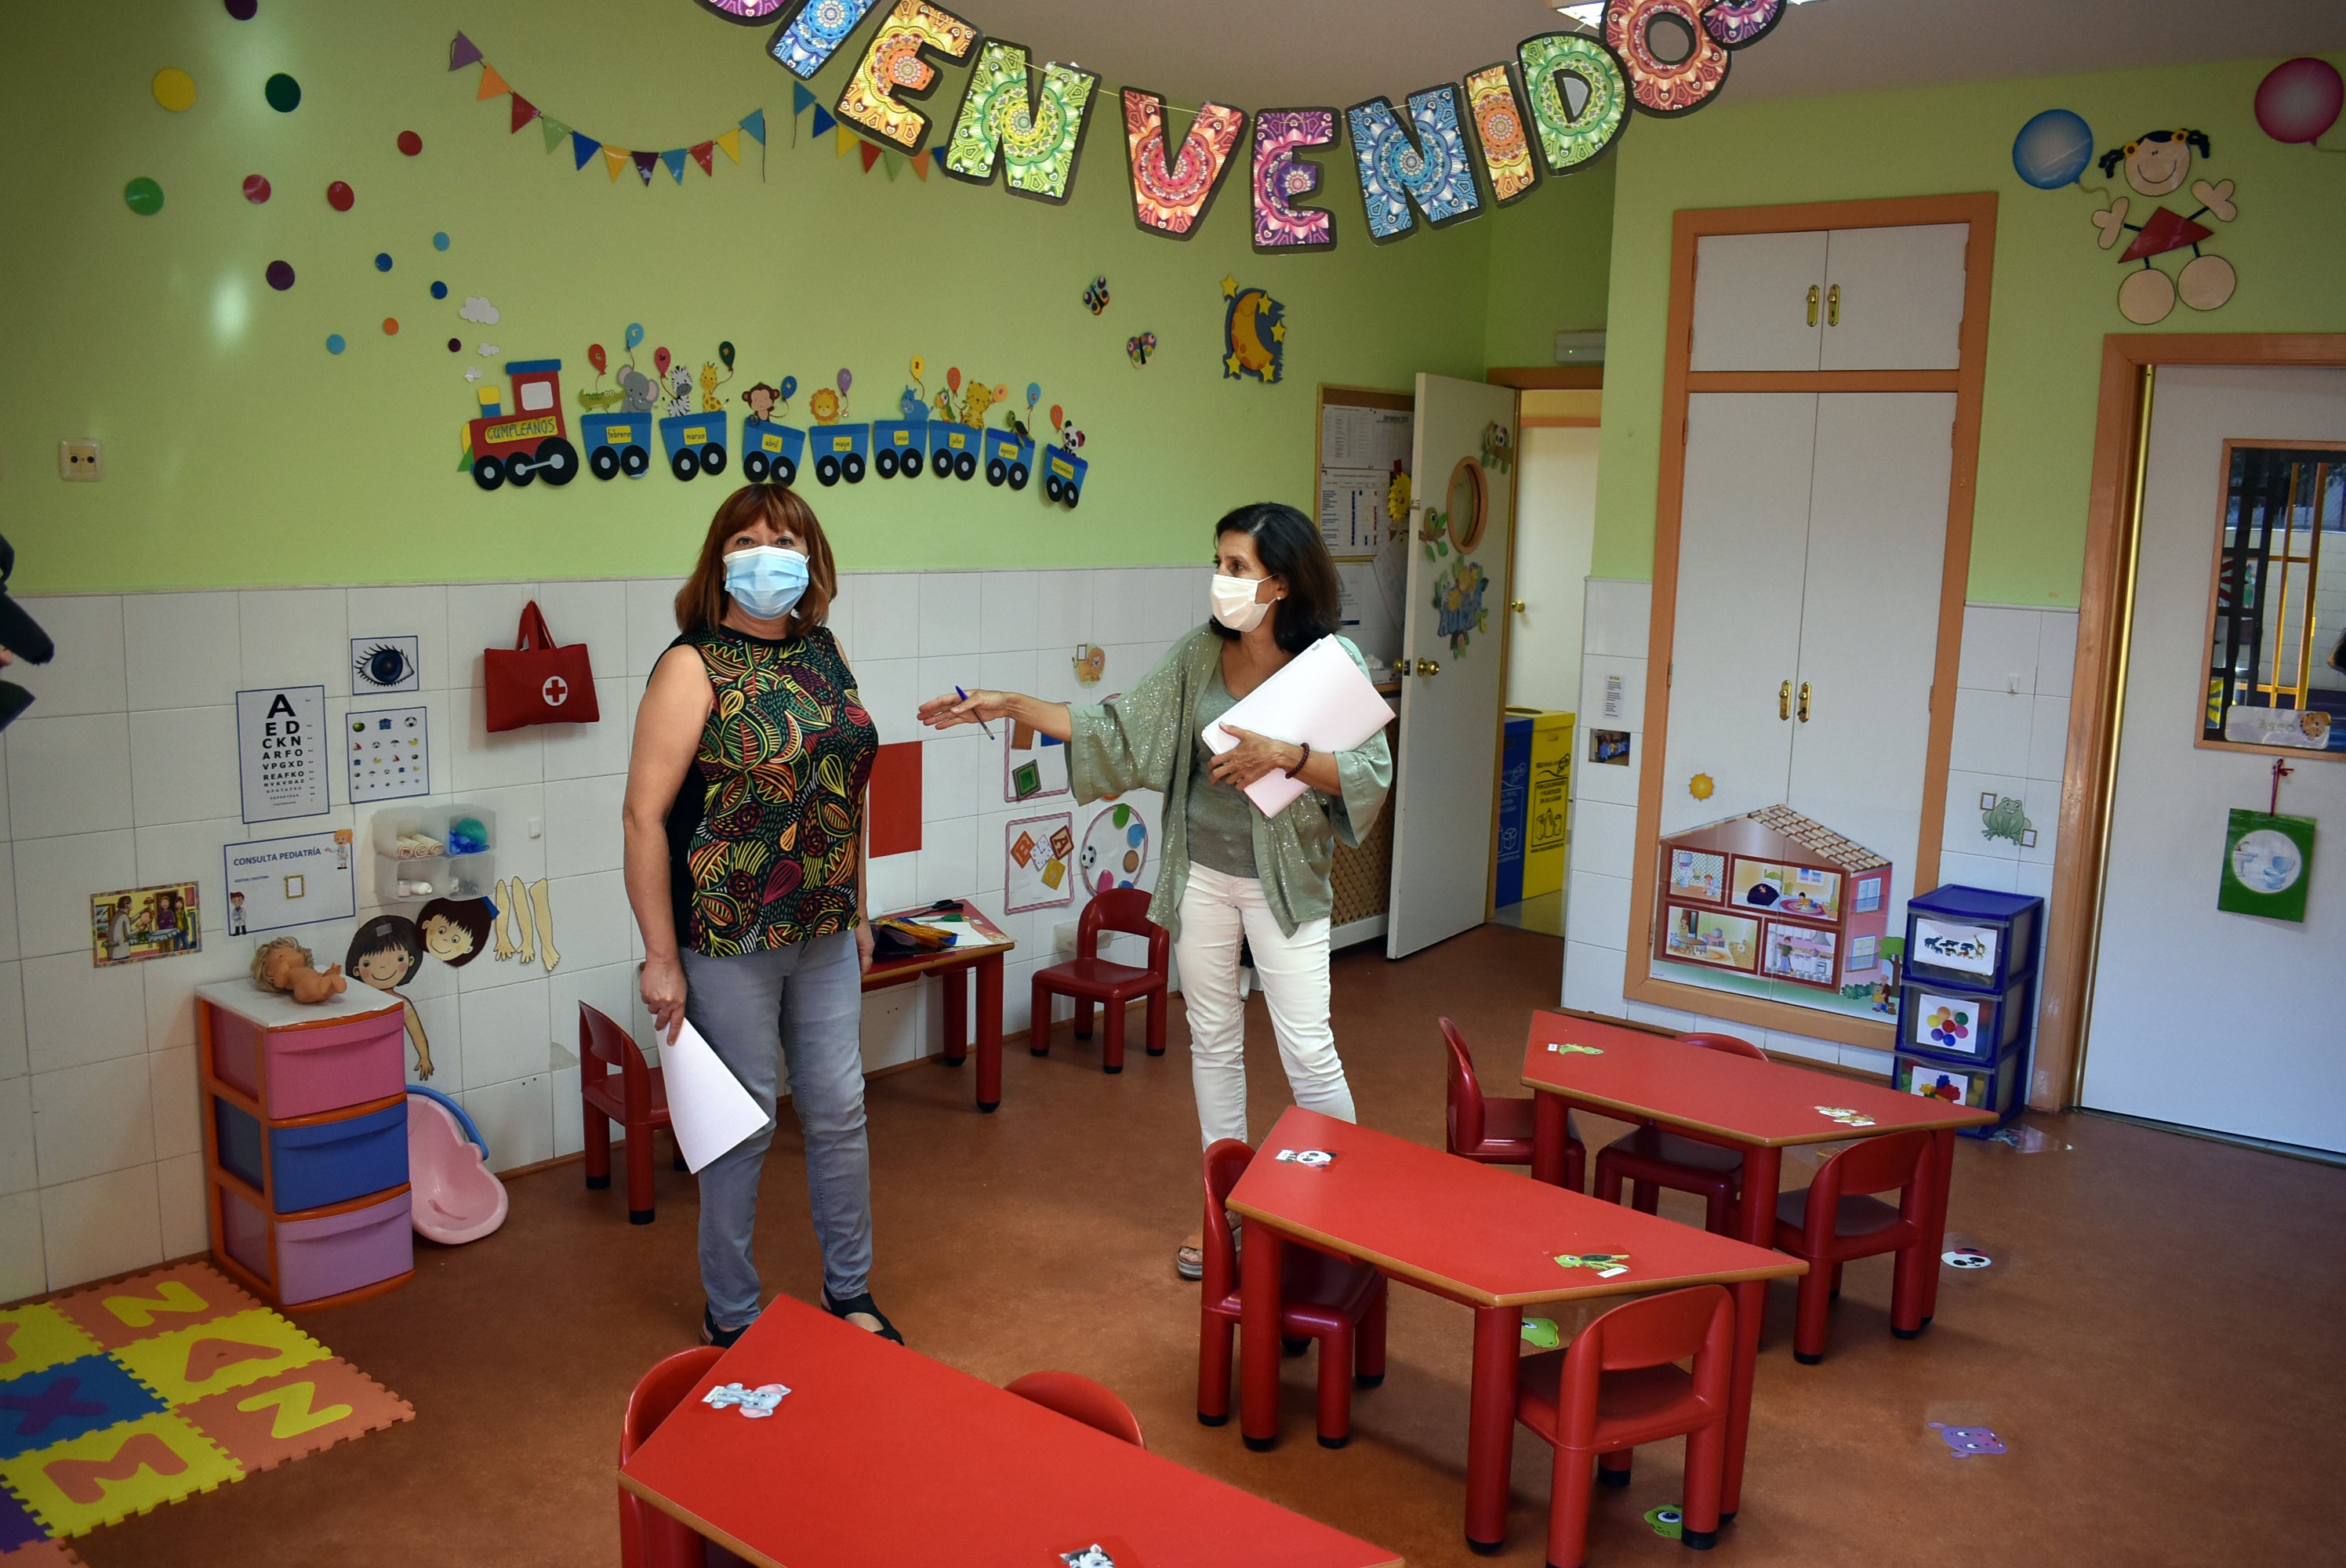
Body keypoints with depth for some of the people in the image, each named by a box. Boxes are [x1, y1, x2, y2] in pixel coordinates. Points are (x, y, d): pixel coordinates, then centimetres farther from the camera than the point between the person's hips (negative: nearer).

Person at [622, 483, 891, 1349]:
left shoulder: (822, 651, 7)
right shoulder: (694, 667, -13)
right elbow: (645, 815, -15)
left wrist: (857, 911, 17)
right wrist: (661, 957, -15)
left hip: (823, 936, 6)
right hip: (729, 943, -6)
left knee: (840, 1114, 14)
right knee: (743, 1129, 7)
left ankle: (850, 1292, 33)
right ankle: (730, 1318, 27)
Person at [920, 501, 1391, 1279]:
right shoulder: (1201, 653, 0)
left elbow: (1372, 772, -12)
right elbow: (1119, 730, 2)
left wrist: (1286, 755, -25)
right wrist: (1010, 705, -3)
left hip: (1284, 879, -4)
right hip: (1200, 872, 4)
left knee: (1307, 1046, -2)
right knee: (1213, 1039, 13)